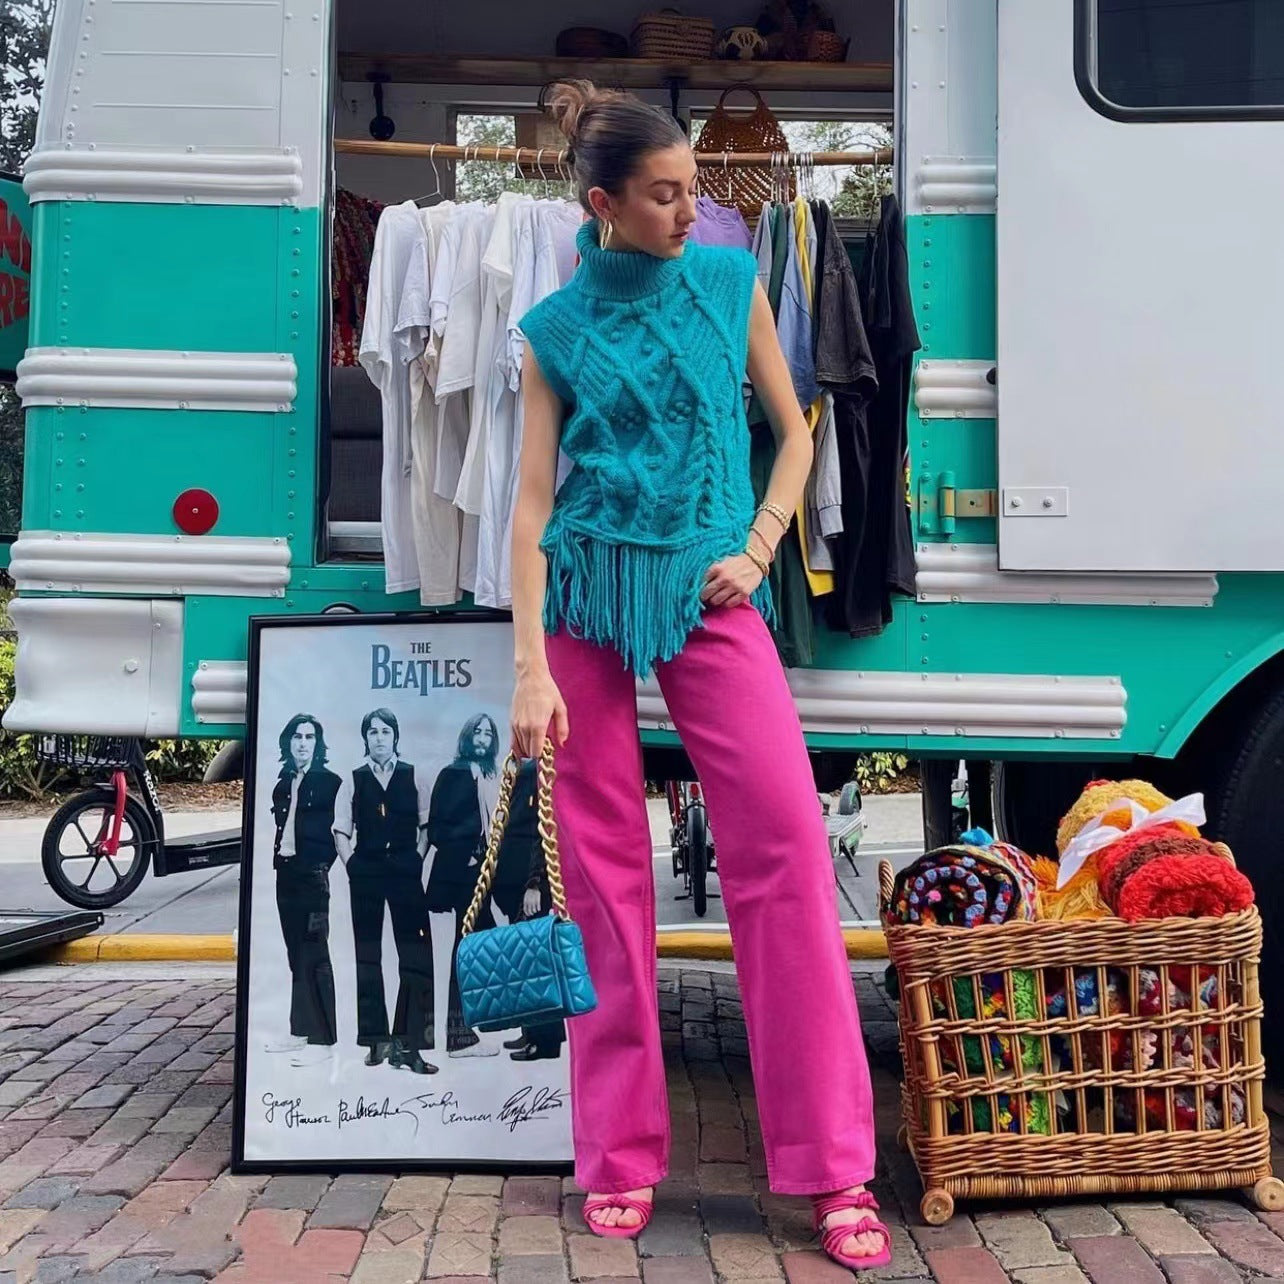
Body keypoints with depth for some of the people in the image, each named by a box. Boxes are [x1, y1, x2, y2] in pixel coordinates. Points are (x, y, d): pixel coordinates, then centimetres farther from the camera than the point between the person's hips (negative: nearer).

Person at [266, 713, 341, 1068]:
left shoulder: (328, 781, -5)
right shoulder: (284, 783, 12)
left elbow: (332, 831, -7)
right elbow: (280, 825, 13)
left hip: (312, 876, -6)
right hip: (287, 876, 6)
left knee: (314, 957, -5)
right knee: (296, 956, 12)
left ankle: (322, 1039, -2)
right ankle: (300, 1031, 20)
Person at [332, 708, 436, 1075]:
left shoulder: (413, 777, 5)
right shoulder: (354, 781, 6)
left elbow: (426, 825, 5)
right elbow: (341, 831, 5)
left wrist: (417, 860, -5)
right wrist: (353, 865, -4)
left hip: (406, 871, -1)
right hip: (365, 874, 1)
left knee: (415, 954, -6)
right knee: (368, 955, 6)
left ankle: (408, 1042, -2)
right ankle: (377, 1039, 14)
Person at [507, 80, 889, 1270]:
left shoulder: (730, 281, 9)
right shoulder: (556, 327, 4)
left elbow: (793, 431, 14)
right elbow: (532, 501, 0)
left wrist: (756, 551, -2)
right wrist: (530, 671, -7)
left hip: (707, 597, 1)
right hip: (587, 596, 0)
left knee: (787, 843, -10)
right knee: (604, 868, 3)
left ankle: (834, 1168, 0)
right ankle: (619, 1156, 16)